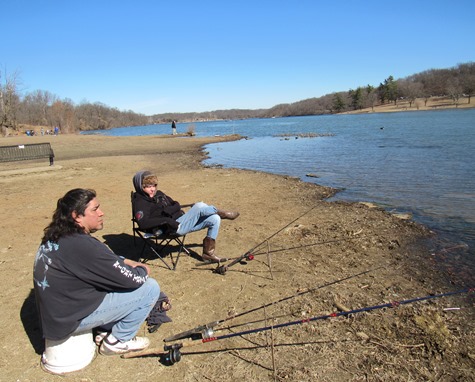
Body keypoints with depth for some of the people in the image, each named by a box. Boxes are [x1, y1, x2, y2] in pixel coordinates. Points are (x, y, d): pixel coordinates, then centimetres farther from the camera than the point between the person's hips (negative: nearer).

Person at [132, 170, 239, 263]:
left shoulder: (158, 194, 20)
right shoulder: (139, 202, -3)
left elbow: (176, 205, 18)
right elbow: (143, 223, -20)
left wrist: (167, 210, -7)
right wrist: (166, 220, -24)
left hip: (181, 221, 9)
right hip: (172, 227, -9)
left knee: (214, 219, -4)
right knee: (199, 206, -25)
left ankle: (209, 252, 4)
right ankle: (222, 213, 5)